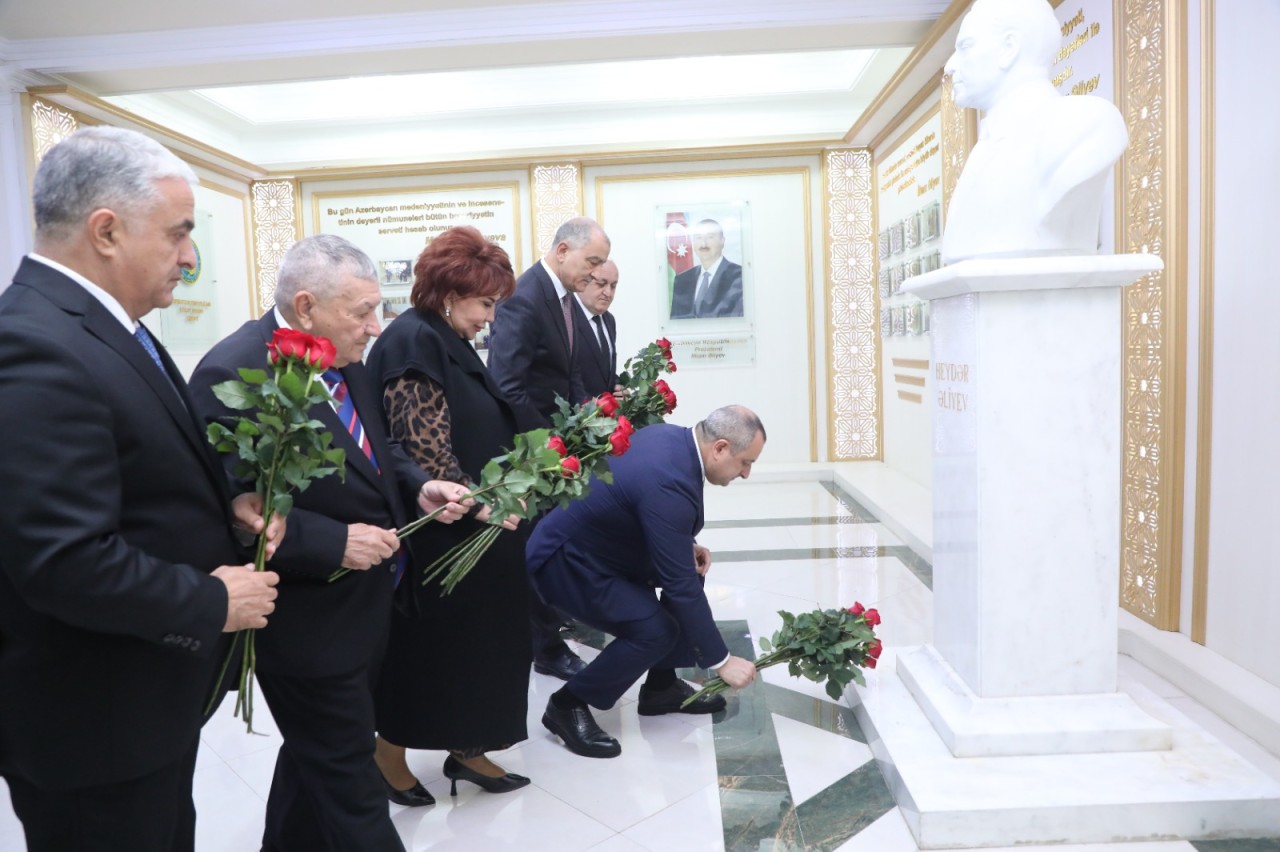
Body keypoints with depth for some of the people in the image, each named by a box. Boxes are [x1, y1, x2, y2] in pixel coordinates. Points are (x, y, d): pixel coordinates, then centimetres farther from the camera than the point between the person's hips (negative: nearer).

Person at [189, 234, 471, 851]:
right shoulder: (233, 375, -23)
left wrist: (418, 487, -3)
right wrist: (335, 543, -27)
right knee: (350, 783, 7)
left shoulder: (343, 359, 3)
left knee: (316, 758, 28)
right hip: (306, 624, -8)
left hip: (361, 607, 9)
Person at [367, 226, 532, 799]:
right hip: (440, 533, -9)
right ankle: (390, 752, 28)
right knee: (428, 643, 7)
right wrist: (477, 503, -21)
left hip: (476, 530, 9)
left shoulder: (448, 342, 12)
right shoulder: (413, 341, -18)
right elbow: (426, 447, -24)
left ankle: (466, 748, 30)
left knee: (476, 640, 16)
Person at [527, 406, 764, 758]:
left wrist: (686, 545, 1)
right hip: (565, 559, -10)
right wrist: (721, 661, -19)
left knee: (693, 573, 8)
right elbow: (681, 586, -28)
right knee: (654, 630, -20)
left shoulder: (670, 435, -4)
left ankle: (661, 687, 20)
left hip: (594, 540, 10)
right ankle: (568, 704, 1)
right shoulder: (668, 483, -32)